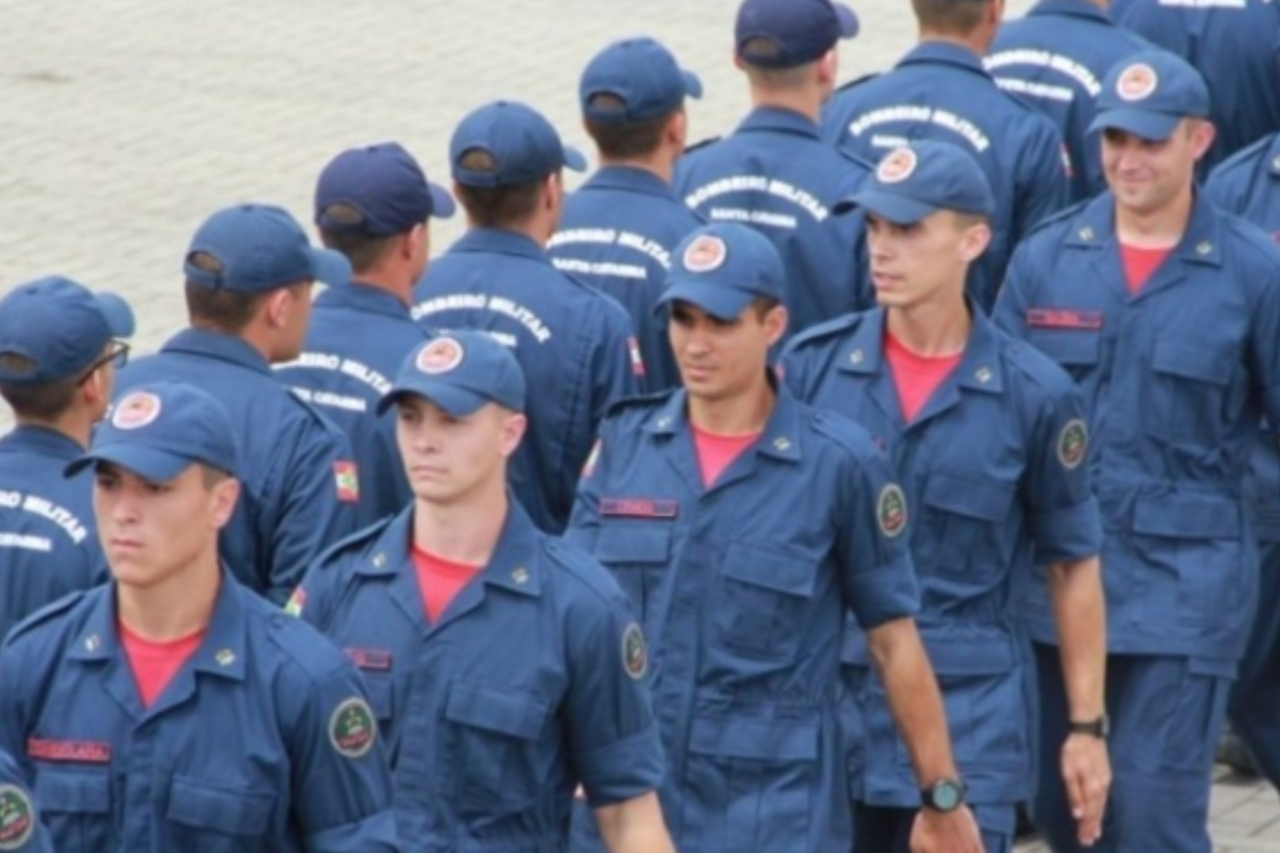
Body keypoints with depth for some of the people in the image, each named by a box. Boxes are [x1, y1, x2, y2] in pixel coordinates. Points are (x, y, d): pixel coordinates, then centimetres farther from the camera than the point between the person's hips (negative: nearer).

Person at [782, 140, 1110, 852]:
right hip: (822, 707, 2)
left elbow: (1074, 565, 5)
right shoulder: (811, 365, 0)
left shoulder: (1034, 395, -4)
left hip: (968, 719, -2)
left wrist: (1087, 726, 5)